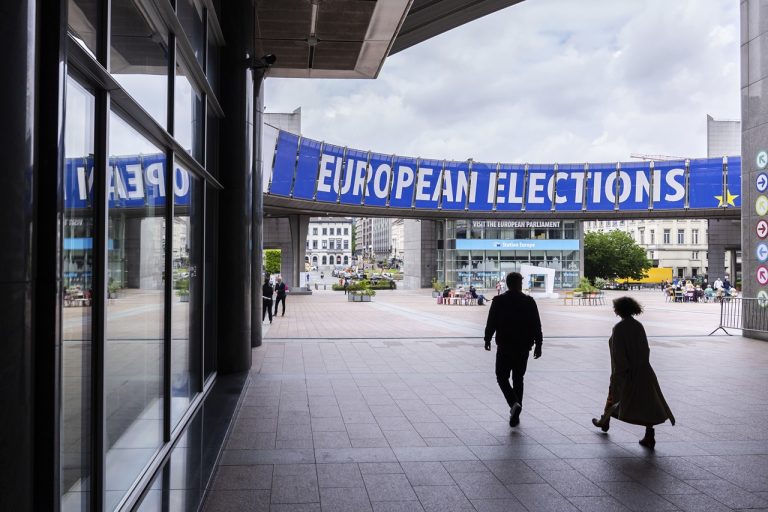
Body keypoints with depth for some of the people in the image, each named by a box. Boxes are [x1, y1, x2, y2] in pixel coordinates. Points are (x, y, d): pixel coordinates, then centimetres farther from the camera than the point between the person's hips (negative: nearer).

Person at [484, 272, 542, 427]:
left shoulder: (498, 301, -5)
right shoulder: (529, 301, -1)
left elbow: (491, 323, -2)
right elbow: (537, 326, -2)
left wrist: (487, 339, 12)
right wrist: (538, 345, 4)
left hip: (504, 346, -2)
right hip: (523, 347, 2)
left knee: (502, 377, 9)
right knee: (518, 379, 13)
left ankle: (514, 403, -15)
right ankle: (515, 415, 14)